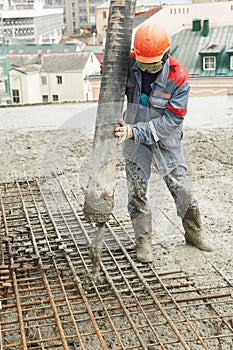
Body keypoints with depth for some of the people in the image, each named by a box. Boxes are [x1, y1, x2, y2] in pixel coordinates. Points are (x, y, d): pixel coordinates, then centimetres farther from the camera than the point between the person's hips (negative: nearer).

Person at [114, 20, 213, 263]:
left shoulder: (179, 78, -23)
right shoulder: (129, 64, -14)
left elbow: (171, 120, -24)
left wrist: (134, 131, -29)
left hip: (166, 139, -2)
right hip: (134, 135, 2)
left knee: (181, 188, 5)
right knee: (136, 191, 4)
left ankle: (194, 233, 28)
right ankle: (143, 241, 18)